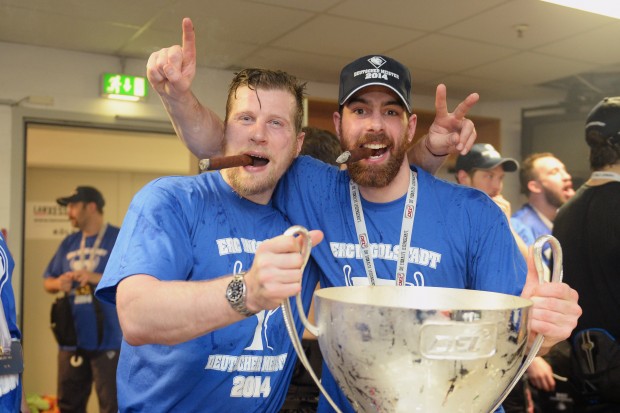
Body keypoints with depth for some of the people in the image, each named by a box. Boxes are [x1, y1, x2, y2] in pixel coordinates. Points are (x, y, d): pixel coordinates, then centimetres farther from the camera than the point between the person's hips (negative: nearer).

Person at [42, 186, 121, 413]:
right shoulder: (69, 243, 14)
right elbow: (47, 281, 19)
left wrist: (97, 278, -21)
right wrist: (58, 283, -4)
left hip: (108, 340, -6)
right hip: (72, 339, 6)